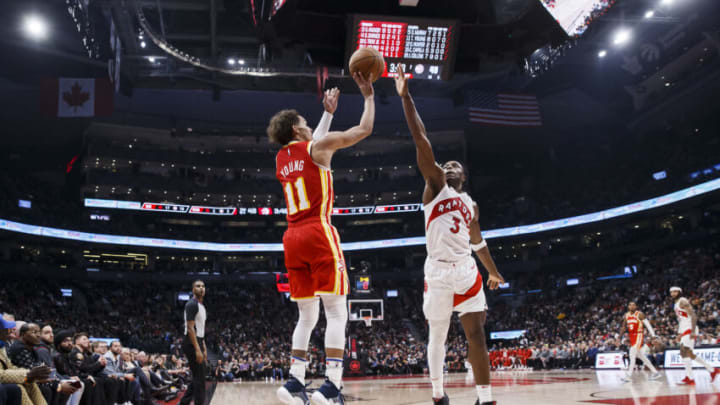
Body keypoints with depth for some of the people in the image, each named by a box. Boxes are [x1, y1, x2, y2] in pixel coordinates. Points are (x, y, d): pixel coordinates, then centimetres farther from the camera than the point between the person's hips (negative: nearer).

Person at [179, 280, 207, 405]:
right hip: (191, 344, -10)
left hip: (198, 342, 10)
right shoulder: (192, 304, -14)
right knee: (200, 378, -7)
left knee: (198, 377, 14)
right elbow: (190, 328, -20)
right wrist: (197, 350, -24)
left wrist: (204, 348, 21)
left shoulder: (202, 306, 17)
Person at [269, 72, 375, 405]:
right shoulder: (317, 147, 2)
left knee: (307, 316, 13)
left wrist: (329, 111, 44)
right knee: (336, 312, -6)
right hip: (319, 233, -7)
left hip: (292, 239, 7)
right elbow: (364, 129, 3)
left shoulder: (281, 158, 21)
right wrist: (368, 96, 16)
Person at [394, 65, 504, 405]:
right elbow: (422, 142, -5)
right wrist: (405, 97, -12)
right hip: (438, 272, -3)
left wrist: (493, 272, 34)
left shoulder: (471, 204, 18)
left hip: (467, 273, 4)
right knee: (438, 336, 8)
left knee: (477, 336, -3)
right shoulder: (435, 184, 3)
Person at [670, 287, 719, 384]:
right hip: (684, 331, 10)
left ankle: (690, 379, -13)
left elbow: (693, 316, -19)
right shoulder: (676, 304, 19)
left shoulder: (683, 301, -11)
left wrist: (693, 331, -27)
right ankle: (712, 370, 22)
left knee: (684, 352, -14)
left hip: (689, 330, -10)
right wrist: (679, 334, 25)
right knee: (689, 354, 13)